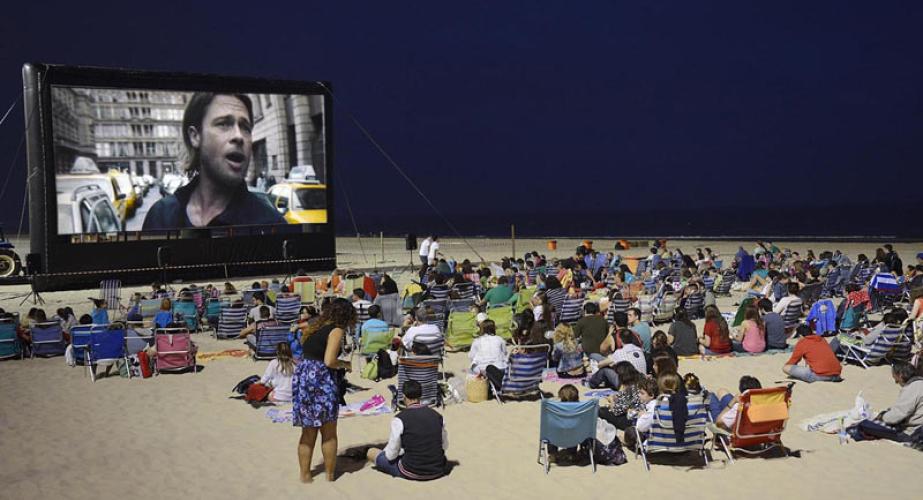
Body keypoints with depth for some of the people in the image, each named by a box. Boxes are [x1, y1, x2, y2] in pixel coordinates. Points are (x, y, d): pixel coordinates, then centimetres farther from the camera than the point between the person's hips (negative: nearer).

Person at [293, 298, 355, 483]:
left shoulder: (314, 328, 16)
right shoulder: (336, 330, -7)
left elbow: (308, 352, 11)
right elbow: (329, 361, -16)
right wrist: (345, 364, 2)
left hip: (301, 376, 7)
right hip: (320, 379, -7)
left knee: (308, 433, 15)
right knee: (329, 434, 8)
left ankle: (305, 475, 19)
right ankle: (329, 476, 14)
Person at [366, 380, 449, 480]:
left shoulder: (399, 419, -14)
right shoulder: (437, 415, -1)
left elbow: (391, 455, -9)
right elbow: (445, 446, 10)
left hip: (411, 473, -6)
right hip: (438, 472, 6)